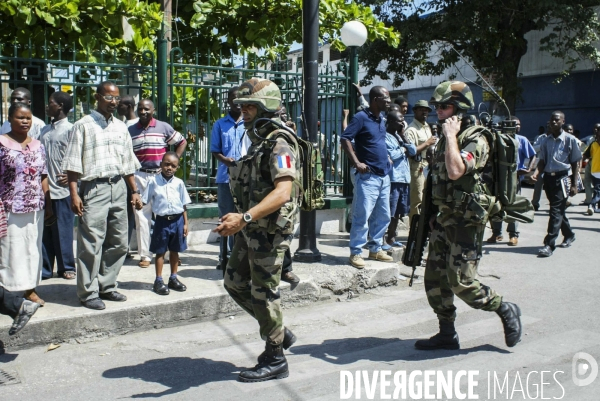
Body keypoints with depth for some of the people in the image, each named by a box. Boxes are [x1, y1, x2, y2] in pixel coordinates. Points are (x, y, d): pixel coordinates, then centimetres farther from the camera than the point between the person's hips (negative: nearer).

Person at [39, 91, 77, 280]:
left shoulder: (69, 129, -6)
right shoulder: (45, 130, 14)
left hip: (61, 189, -6)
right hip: (44, 188, 6)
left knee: (62, 231, 3)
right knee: (44, 231, 10)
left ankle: (66, 267, 15)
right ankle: (45, 268, 19)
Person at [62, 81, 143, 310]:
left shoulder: (121, 127, 15)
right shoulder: (83, 125, -1)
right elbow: (73, 163, -5)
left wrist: (134, 191, 15)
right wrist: (74, 194, -13)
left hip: (118, 188, 6)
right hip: (94, 188, -6)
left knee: (118, 243, 9)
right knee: (92, 243, -4)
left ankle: (107, 286, 22)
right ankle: (88, 293, 6)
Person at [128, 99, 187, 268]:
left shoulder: (164, 127, 4)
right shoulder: (130, 131, 9)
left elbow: (182, 142, 9)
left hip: (160, 175, -1)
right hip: (139, 176, 1)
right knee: (141, 216, 1)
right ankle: (145, 255, 9)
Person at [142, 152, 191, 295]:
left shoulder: (179, 183, 2)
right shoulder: (153, 181, -4)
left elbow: (184, 205, 6)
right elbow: (144, 201, -1)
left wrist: (185, 223, 4)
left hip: (177, 220, 3)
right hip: (162, 220, -2)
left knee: (175, 250, 13)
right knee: (160, 251, 5)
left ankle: (173, 278, 26)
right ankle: (158, 281, 14)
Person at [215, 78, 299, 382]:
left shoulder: (279, 144, -18)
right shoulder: (257, 142, 13)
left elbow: (283, 192, -30)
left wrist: (245, 217, -40)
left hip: (269, 231, -10)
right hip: (250, 231, 10)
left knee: (264, 294, 0)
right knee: (235, 283, 16)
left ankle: (275, 360, 16)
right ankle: (279, 333, 30)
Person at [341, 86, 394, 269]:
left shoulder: (382, 120, 14)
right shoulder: (361, 117, -10)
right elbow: (345, 139, -16)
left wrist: (387, 158, 14)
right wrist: (356, 163, -20)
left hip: (384, 176, 9)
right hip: (368, 176, -8)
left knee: (382, 216, 14)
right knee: (362, 216, -7)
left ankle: (375, 249, 26)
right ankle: (355, 253, 1)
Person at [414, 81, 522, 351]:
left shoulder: (476, 140, -15)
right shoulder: (446, 139, 13)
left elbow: (455, 171, -33)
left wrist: (451, 136, -22)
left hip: (466, 222, -9)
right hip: (443, 218, 9)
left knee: (460, 282, -7)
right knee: (435, 278, 8)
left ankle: (506, 310, 17)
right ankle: (447, 335, 20)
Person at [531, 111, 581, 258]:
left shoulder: (570, 140, -2)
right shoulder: (546, 141, 10)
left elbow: (575, 163, 0)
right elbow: (542, 161, 9)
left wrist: (574, 185, -4)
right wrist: (536, 173, -12)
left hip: (563, 178, -5)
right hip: (548, 178, 5)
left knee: (556, 210, -11)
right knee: (558, 210, 16)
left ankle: (549, 244, -13)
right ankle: (569, 235, 37)